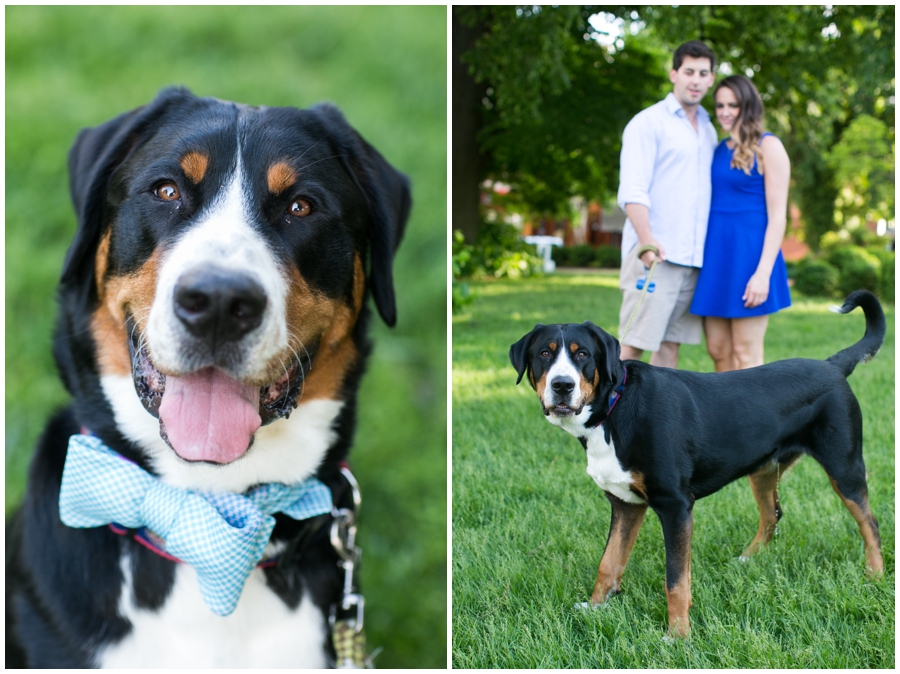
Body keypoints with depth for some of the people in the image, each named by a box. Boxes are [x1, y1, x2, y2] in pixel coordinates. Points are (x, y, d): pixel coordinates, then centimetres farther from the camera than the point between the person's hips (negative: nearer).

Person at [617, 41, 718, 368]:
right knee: (632, 345, -8)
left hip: (695, 256, 6)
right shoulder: (648, 123, -1)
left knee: (671, 344, 7)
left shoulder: (708, 130, 20)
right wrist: (647, 238, -25)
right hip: (654, 255, -6)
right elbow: (632, 190, -11)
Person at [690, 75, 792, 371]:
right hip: (716, 256, 7)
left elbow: (777, 215, -10)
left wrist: (763, 272, -17)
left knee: (745, 352, -2)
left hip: (748, 255, -7)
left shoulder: (767, 147, -5)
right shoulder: (720, 150, 15)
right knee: (717, 349, 7)